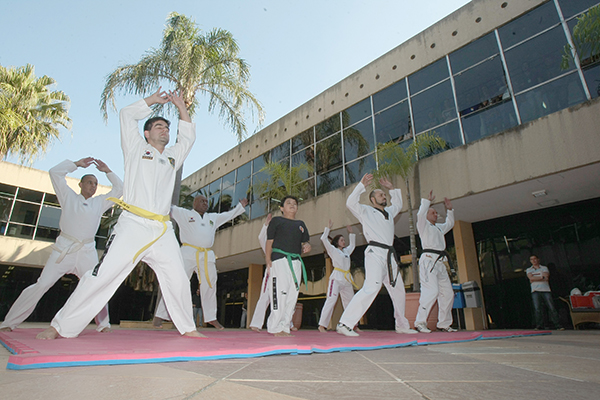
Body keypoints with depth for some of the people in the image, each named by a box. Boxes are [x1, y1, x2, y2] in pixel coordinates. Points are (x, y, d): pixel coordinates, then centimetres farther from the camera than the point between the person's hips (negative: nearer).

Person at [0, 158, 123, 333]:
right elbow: (55, 172, 6)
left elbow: (119, 189, 16)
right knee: (42, 285, -3)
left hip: (88, 252, 2)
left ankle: (103, 323, 3)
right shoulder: (69, 197, 11)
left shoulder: (100, 202, 16)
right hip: (64, 249, -2)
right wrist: (77, 164, 9)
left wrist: (107, 171, 13)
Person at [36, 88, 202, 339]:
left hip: (163, 232, 4)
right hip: (133, 226, -4)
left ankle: (188, 328, 15)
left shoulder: (173, 156, 23)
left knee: (178, 280, 3)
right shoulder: (137, 148, 13)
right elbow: (127, 115, 12)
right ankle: (61, 326, 11)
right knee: (103, 276, -5)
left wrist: (180, 106, 24)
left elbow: (188, 136, 28)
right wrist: (153, 100, 21)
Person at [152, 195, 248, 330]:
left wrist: (241, 206, 31)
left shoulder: (213, 217, 22)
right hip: (188, 253, -4)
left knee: (209, 285, 7)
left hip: (207, 256, 5)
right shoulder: (184, 214, 10)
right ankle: (160, 316, -1)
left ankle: (211, 317, 18)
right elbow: (169, 208, 3)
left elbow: (229, 215, 31)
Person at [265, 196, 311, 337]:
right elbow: (269, 242, 2)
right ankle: (275, 328, 1)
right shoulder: (276, 221, 7)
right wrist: (268, 262, -8)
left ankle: (284, 327, 13)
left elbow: (304, 243, 24)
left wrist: (306, 246, -1)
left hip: (296, 262, 5)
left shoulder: (300, 224, 21)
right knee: (279, 293, -11)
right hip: (279, 259, -5)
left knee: (293, 295, 4)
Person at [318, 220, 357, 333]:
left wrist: (350, 232, 32)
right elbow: (323, 239, -7)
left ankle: (353, 325, 21)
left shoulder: (346, 251, 20)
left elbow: (352, 244, 38)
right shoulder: (333, 250, 2)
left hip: (347, 279, 7)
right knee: (331, 300, -15)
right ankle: (322, 325, -13)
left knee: (350, 301, 11)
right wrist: (328, 228, 0)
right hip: (336, 278, -7)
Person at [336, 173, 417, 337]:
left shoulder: (389, 212, 23)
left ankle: (402, 325, 33)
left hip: (389, 256, 8)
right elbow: (351, 202, -14)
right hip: (375, 254, -8)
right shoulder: (366, 211, 2)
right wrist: (362, 184, -11)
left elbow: (398, 204, 42)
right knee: (371, 288, -23)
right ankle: (344, 324, -22)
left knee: (398, 289, 15)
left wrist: (392, 188, 31)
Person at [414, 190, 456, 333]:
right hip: (428, 260, -9)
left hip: (440, 263, 9)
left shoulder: (439, 227, 26)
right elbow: (420, 214, -16)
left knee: (448, 293, 7)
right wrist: (428, 200, -7)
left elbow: (449, 223, 42)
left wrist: (449, 209, 32)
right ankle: (420, 322, -14)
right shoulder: (424, 225, 4)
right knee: (431, 291, -20)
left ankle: (444, 324, 17)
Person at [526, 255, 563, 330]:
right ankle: (539, 326, -5)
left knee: (551, 308, -5)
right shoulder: (529, 270, 16)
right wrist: (542, 277, -5)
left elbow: (547, 277, -1)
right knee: (538, 309, -8)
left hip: (546, 290, 1)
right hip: (535, 291, 0)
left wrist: (535, 279, -3)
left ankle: (557, 325, 0)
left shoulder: (544, 268, 16)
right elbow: (531, 278, -3)